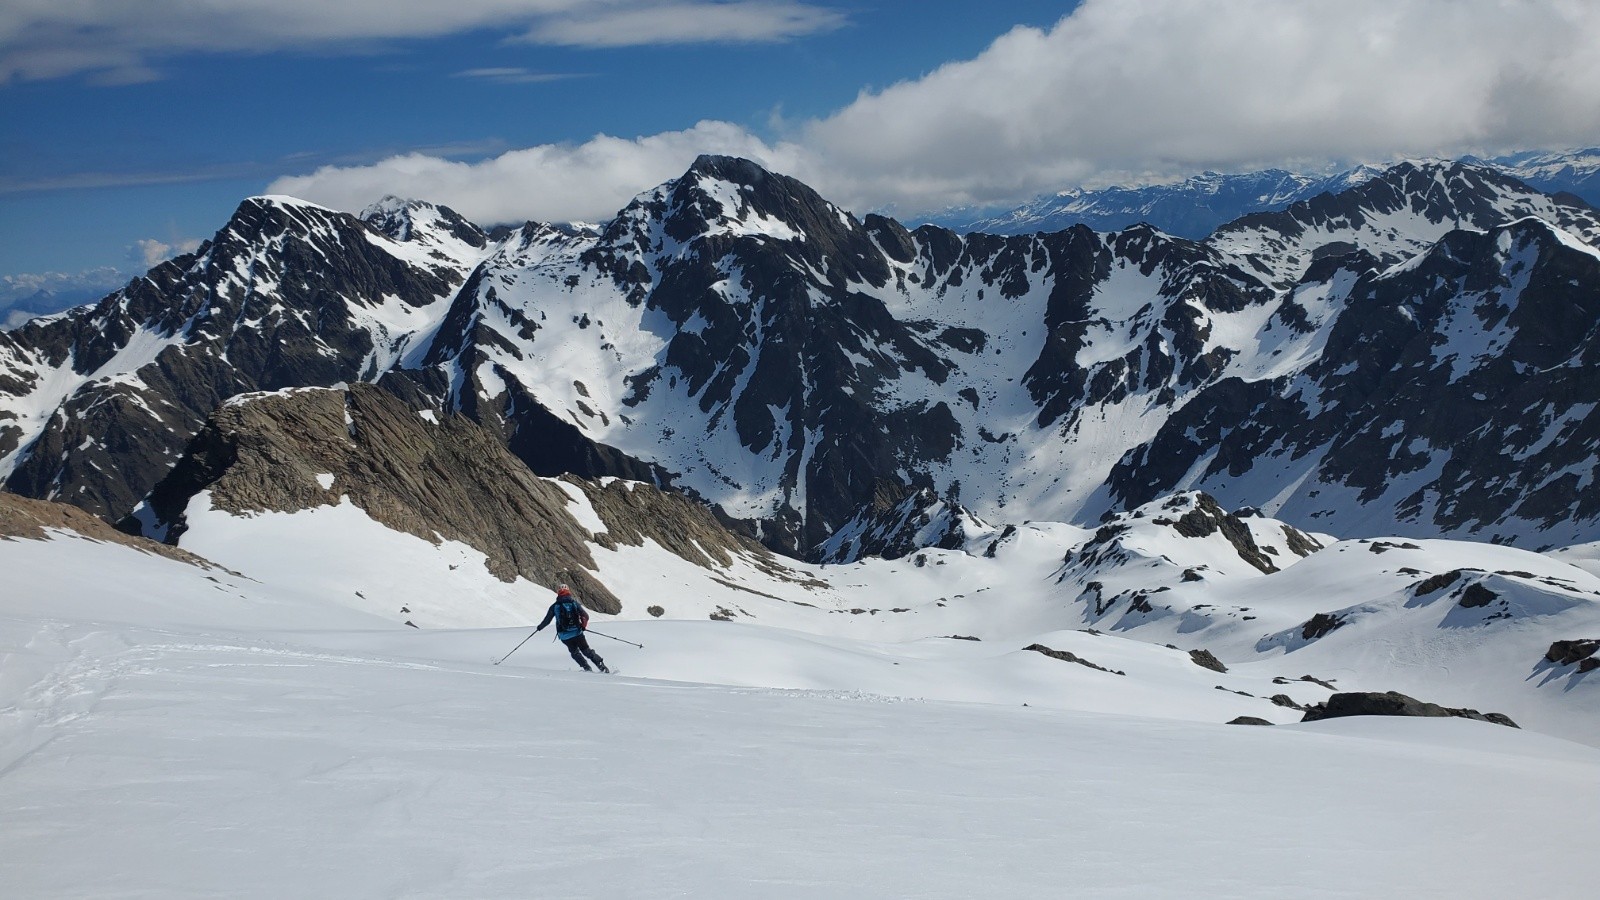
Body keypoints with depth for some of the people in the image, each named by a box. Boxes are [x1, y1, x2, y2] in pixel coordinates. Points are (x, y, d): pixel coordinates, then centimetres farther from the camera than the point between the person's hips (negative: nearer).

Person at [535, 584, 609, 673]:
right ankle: (602, 666, 1)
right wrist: (583, 625, 15)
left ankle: (587, 668, 6)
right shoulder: (574, 603, 1)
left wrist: (539, 627, 26)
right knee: (587, 651, 11)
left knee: (575, 652, 20)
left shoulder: (554, 606, 2)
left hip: (565, 636, 0)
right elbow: (585, 616, -4)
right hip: (577, 633, 0)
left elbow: (547, 620, 7)